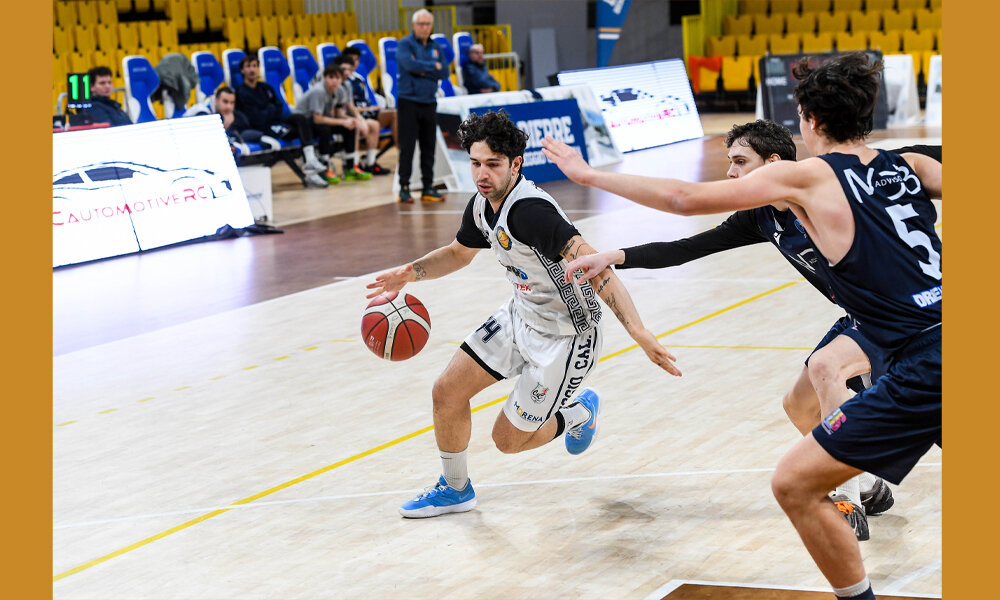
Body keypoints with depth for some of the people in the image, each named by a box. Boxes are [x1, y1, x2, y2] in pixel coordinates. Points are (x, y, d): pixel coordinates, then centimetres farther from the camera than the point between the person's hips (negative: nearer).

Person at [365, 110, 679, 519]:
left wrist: (637, 331, -49)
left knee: (508, 439, 2)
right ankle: (454, 489, 28)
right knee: (447, 393, 4)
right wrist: (410, 273, 0)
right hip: (520, 316, 8)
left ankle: (580, 413, 33)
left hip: (565, 337, -8)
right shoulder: (482, 205, -4)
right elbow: (459, 253, 18)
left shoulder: (529, 211, -33)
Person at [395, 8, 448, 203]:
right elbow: (410, 64, -20)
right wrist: (433, 67, -7)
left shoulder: (435, 47, 13)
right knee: (407, 148, -4)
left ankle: (428, 188, 13)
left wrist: (423, 70, -11)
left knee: (428, 148, 7)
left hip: (429, 103, 5)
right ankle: (404, 188, 1)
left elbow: (444, 73, 3)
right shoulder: (405, 44, -2)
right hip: (409, 102, -5)